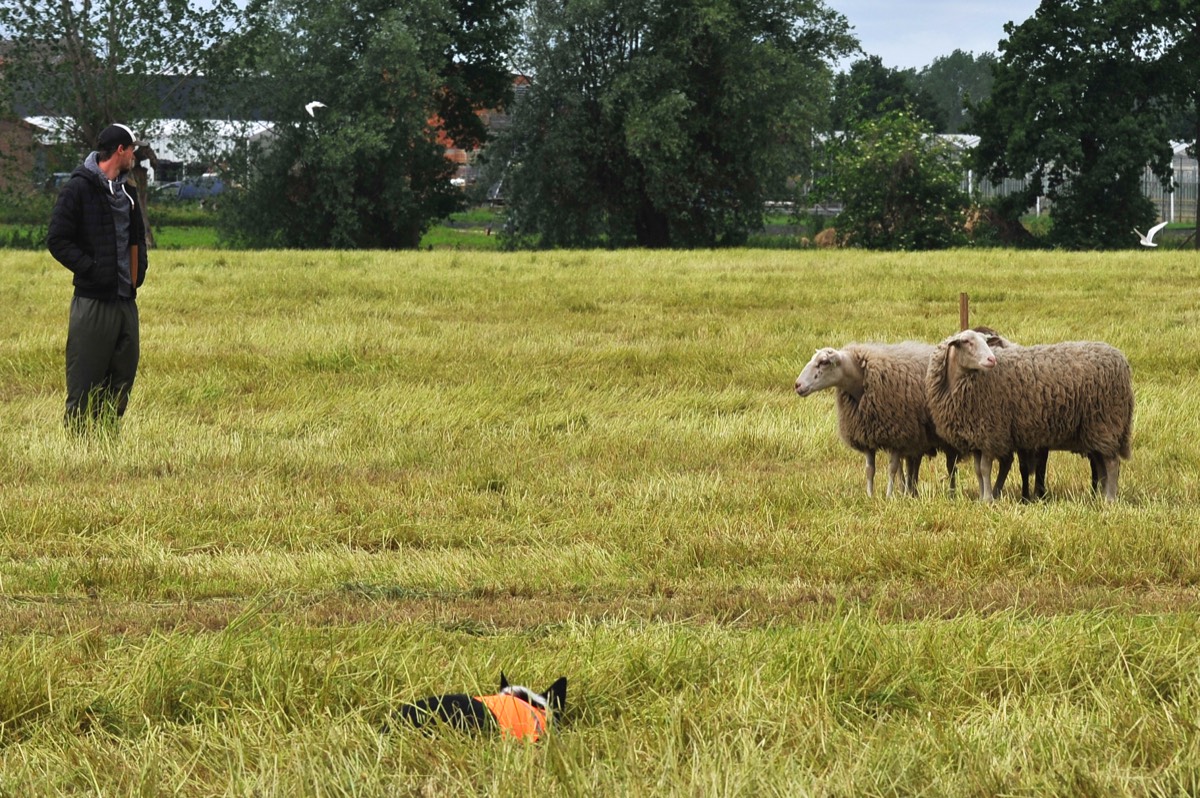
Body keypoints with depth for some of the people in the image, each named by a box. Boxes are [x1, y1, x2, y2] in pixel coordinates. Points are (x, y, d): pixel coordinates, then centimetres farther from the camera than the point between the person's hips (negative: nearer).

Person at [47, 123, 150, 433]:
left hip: (126, 300, 8)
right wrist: (91, 269, -18)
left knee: (123, 379, 9)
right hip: (93, 302, -8)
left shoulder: (125, 192, 17)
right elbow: (57, 240, -12)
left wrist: (138, 272, 13)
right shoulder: (79, 188, -8)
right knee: (85, 384, -5)